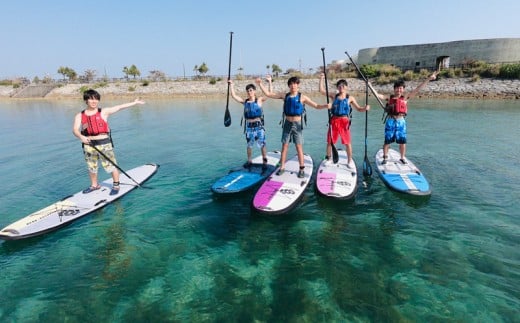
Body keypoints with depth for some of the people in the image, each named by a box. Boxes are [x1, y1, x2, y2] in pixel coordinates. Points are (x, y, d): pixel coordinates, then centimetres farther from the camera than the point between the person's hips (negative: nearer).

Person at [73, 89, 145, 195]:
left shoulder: (103, 112, 0)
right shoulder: (80, 116, 3)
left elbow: (119, 107, -4)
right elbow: (75, 129, -9)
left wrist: (134, 102, -6)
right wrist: (81, 136, -30)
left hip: (104, 143, -3)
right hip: (88, 145, 3)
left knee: (111, 165, 1)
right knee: (91, 167, 17)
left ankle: (116, 185, 17)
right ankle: (94, 185, 37)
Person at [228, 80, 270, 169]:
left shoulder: (259, 100, -2)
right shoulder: (245, 101, 6)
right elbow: (234, 96, 5)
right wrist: (231, 85, 3)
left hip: (258, 125, -4)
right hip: (249, 126, 4)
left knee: (262, 144, 1)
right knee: (249, 144, 14)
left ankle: (264, 161, 11)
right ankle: (249, 160, 28)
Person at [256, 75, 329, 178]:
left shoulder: (302, 97, -4)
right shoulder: (285, 95, 2)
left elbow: (316, 106, -6)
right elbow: (268, 94, 2)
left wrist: (325, 106, -25)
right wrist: (260, 84, -2)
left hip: (297, 124, -2)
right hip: (287, 124, 3)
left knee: (299, 147, 1)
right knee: (284, 146, 8)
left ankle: (302, 169, 10)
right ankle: (282, 167, 18)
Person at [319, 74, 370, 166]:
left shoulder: (350, 98, 4)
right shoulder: (334, 96, 7)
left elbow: (359, 108, 5)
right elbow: (322, 90, 4)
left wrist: (365, 108, -16)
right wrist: (322, 79, -2)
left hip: (345, 121, -1)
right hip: (334, 121, 2)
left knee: (347, 142, 2)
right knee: (330, 141, 8)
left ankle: (349, 161, 13)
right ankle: (328, 159, 24)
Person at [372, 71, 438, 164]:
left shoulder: (405, 98, 5)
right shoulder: (389, 98, 3)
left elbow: (417, 89, 3)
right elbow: (377, 95, -3)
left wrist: (428, 79, 1)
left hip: (401, 121, 2)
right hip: (391, 121, -1)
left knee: (402, 141, 7)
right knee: (387, 141, 2)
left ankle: (402, 158, 22)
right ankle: (385, 157, 14)